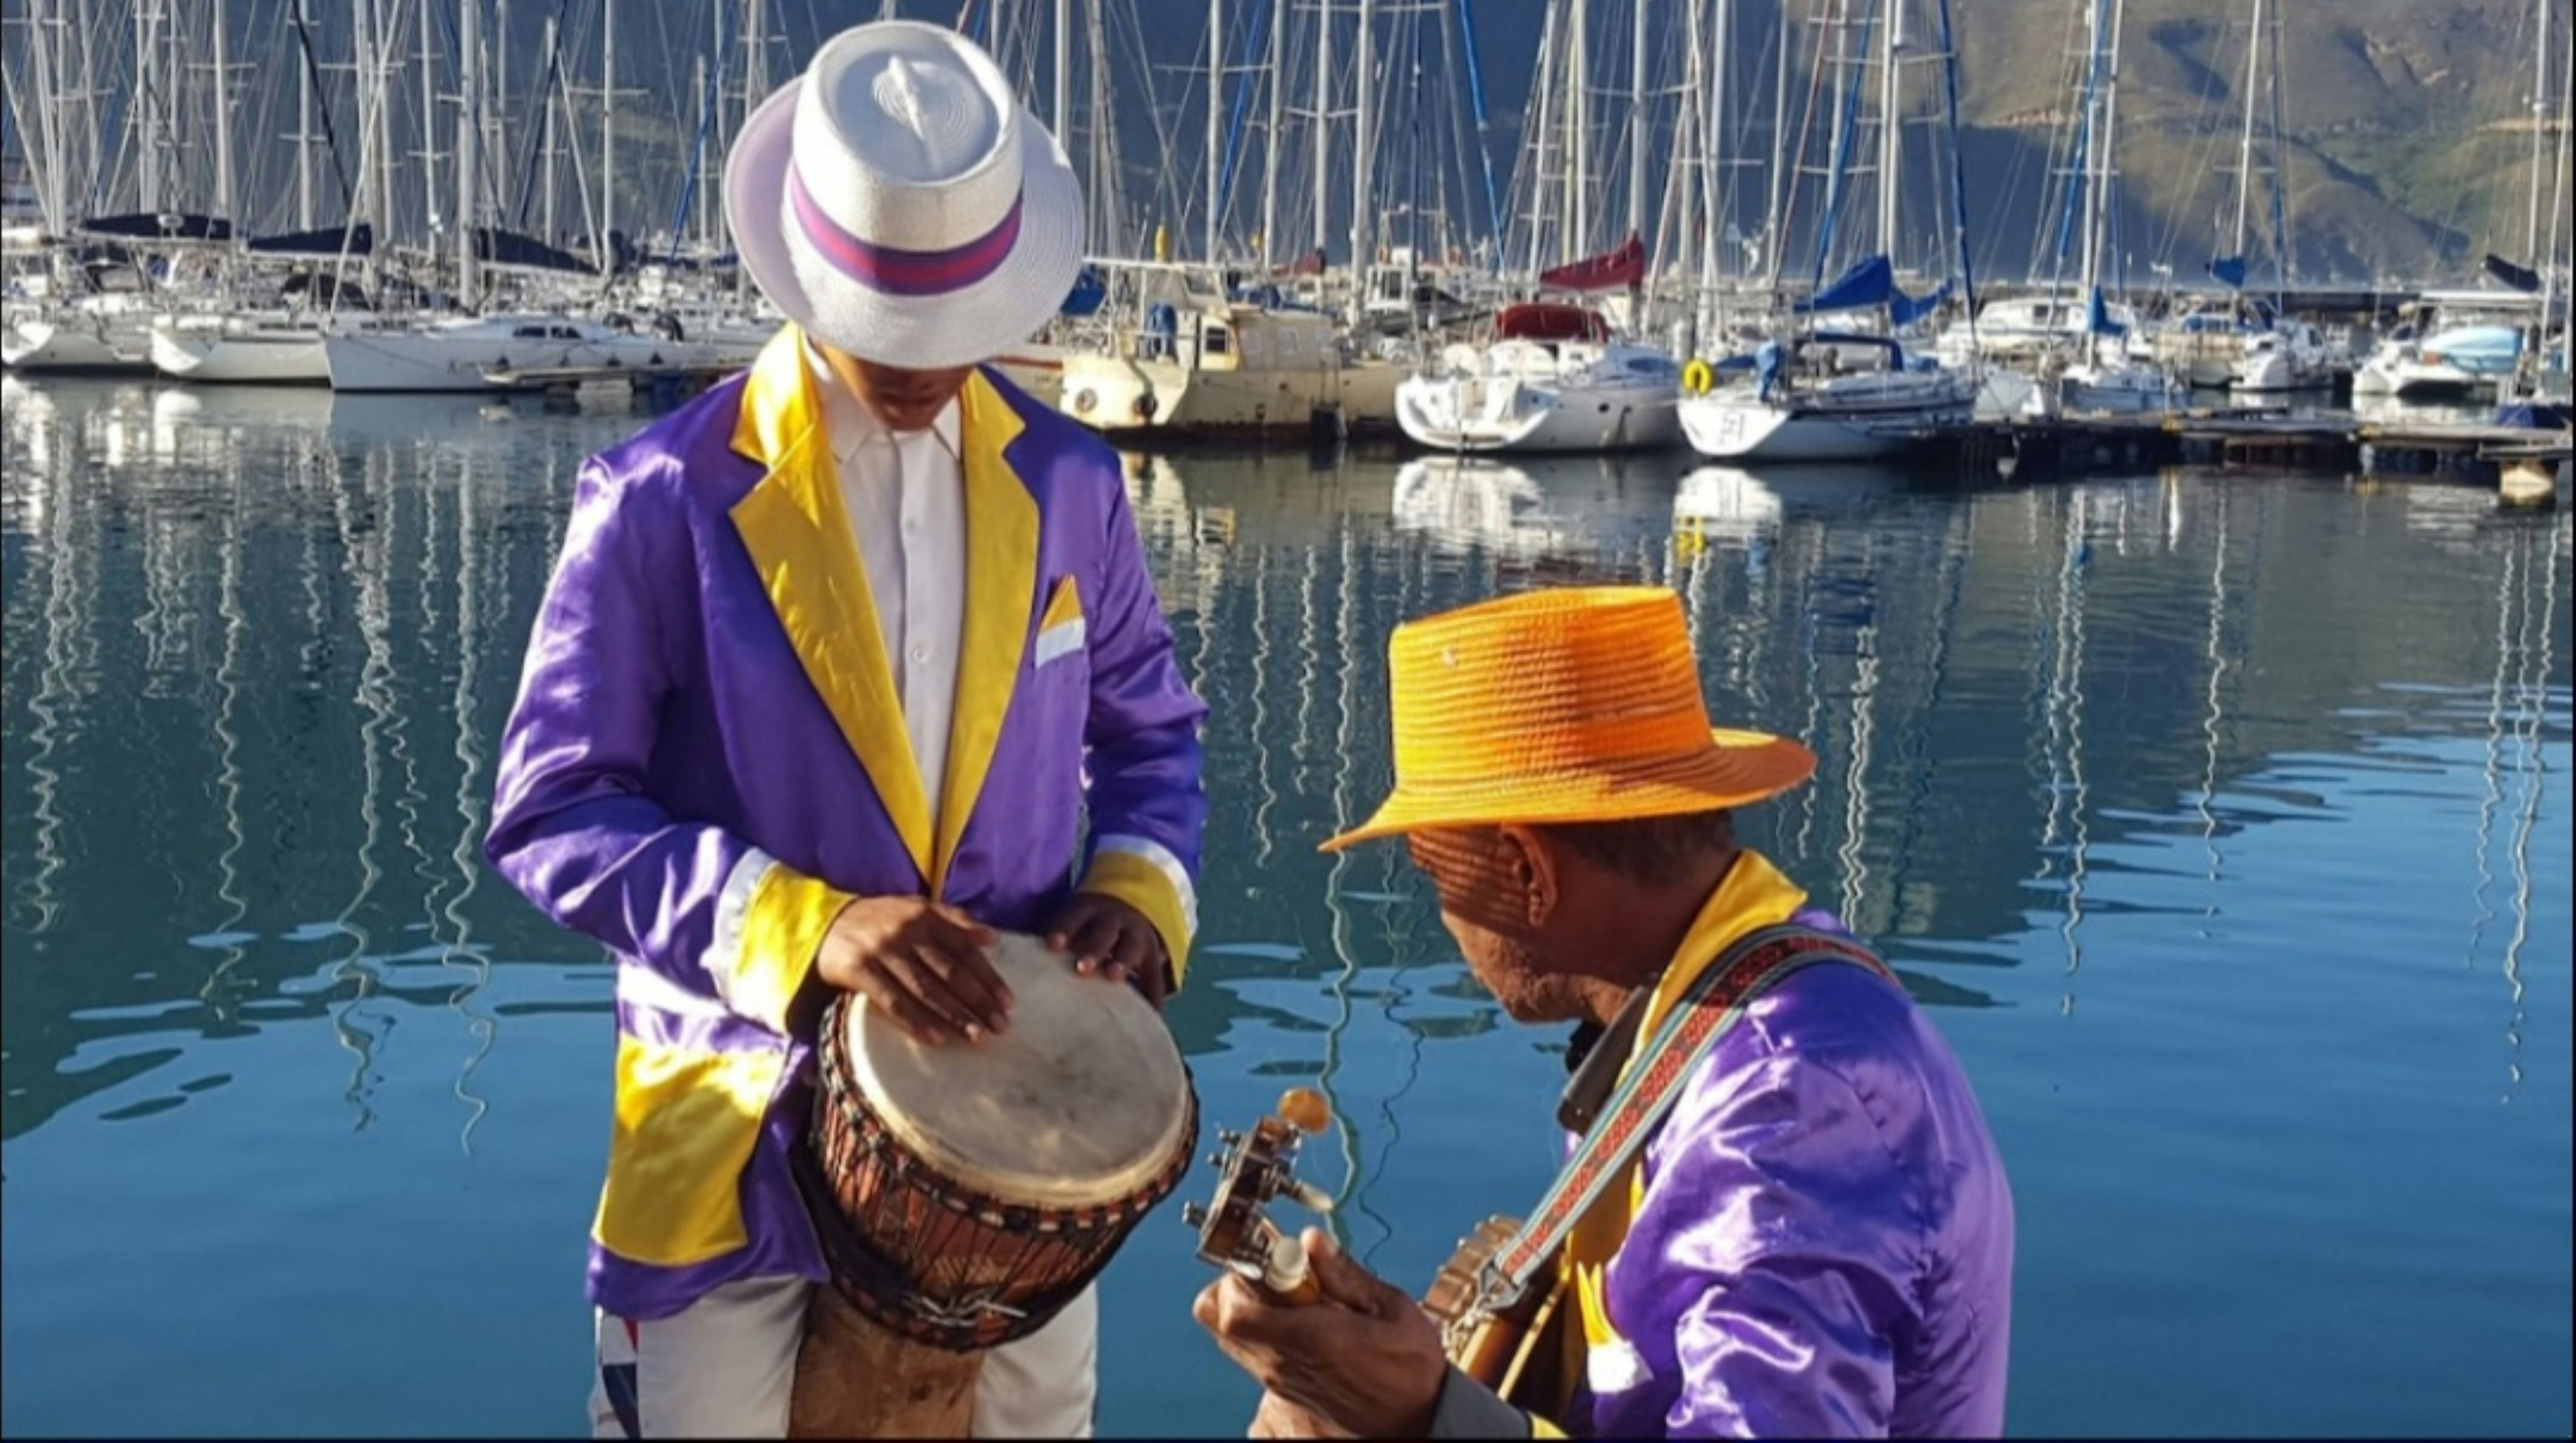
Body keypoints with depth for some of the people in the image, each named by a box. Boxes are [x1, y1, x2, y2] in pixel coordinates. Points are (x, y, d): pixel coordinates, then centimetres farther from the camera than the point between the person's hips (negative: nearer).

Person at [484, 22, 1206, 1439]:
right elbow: (553, 810, -14)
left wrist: (1142, 888, -9)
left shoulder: (1066, 485, 1)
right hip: (742, 1128, -3)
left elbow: (1149, 733, 12)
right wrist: (806, 929, -26)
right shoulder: (664, 497, -11)